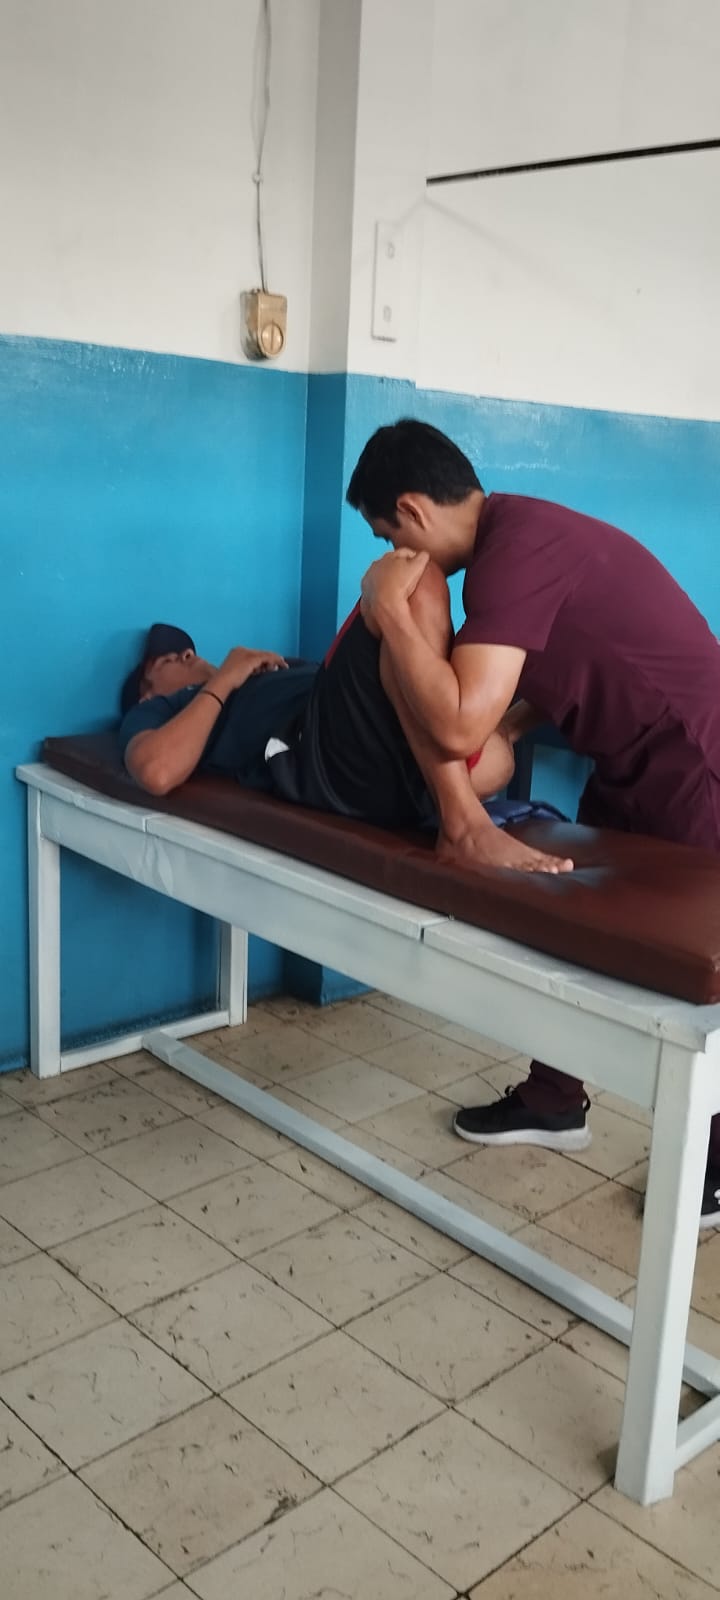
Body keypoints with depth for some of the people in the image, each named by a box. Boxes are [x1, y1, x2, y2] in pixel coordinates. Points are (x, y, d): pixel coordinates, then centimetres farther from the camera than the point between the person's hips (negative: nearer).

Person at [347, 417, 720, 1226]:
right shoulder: (517, 532, 6)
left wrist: (389, 608, -24)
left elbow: (459, 726, -31)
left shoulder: (515, 551, -25)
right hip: (632, 764, 10)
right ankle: (554, 1101, 35)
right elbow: (541, 684, 13)